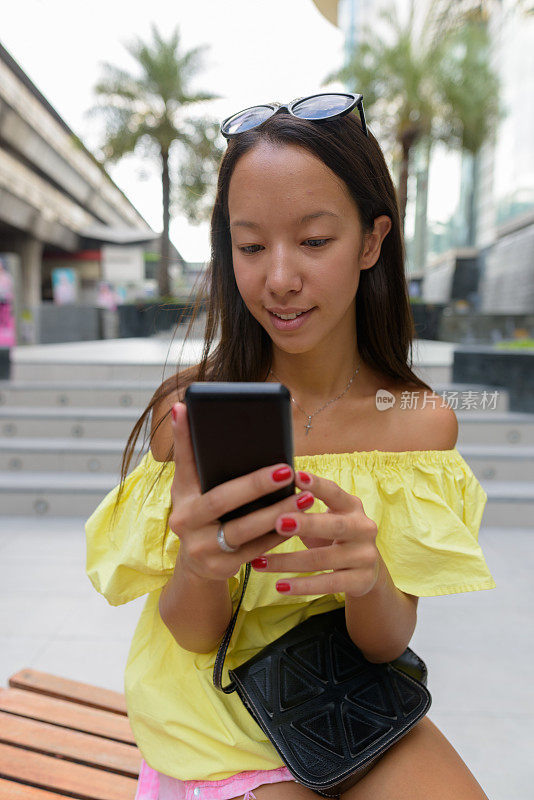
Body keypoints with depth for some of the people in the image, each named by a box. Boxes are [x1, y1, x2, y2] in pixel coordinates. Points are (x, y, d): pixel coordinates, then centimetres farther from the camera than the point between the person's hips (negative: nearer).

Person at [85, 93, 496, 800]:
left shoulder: (424, 422, -10)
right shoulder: (190, 409, -14)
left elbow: (388, 641, -9)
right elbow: (194, 636, -10)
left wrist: (366, 578, -31)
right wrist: (197, 565, -33)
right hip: (210, 696, -1)